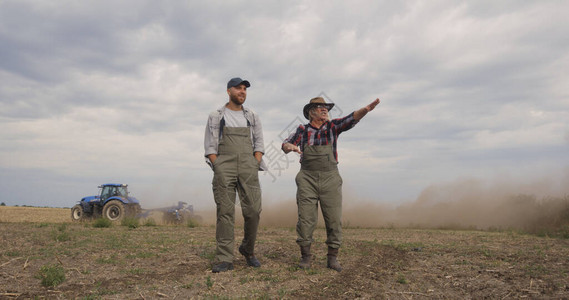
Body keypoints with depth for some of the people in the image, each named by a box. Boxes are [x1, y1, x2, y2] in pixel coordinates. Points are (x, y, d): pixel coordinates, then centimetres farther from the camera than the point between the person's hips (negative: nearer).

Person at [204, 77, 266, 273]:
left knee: (253, 211, -5)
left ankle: (248, 250, 18)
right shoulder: (215, 117, 11)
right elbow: (210, 147, 6)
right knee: (225, 212, -7)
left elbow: (259, 144, 15)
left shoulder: (252, 117, 18)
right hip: (224, 169, -2)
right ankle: (224, 260, -6)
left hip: (248, 168, 2)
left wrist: (255, 166, 1)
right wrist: (219, 169, -5)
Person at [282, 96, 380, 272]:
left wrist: (366, 109, -29)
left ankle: (332, 258, 9)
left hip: (330, 180, 1)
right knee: (305, 219, -4)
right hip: (307, 180, 0)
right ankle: (305, 256, 10)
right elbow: (285, 145, -3)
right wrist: (290, 146, -28)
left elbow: (352, 119, -10)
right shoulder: (302, 130, 6)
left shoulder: (333, 126, 5)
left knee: (334, 219, -3)